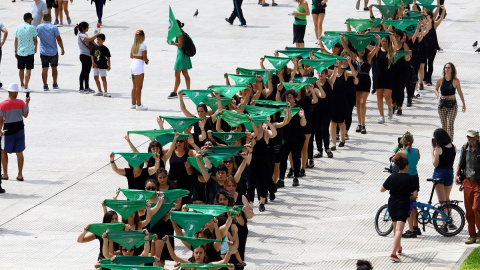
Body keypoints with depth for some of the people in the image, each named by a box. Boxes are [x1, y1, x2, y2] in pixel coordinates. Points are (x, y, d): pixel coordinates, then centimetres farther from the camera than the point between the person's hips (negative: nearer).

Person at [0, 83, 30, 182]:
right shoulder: (21, 103, -7)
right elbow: (25, 115, 7)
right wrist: (27, 103, 18)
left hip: (8, 130, -2)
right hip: (20, 129, 2)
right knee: (19, 152, 6)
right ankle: (20, 175, 5)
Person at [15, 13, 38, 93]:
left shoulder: (18, 28, 2)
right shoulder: (32, 28, -8)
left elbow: (16, 40, 6)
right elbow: (35, 40, 1)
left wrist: (16, 51, 14)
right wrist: (35, 48, 20)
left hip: (20, 51, 4)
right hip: (29, 52, -4)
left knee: (21, 69, 17)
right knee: (28, 70, 1)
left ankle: (22, 84, 34)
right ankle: (25, 87, -2)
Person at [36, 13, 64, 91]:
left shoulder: (39, 27, -3)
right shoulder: (54, 28, -11)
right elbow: (59, 39, -11)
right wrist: (62, 49, -1)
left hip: (43, 52, 1)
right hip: (53, 52, -1)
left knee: (44, 69, 1)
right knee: (54, 68, 15)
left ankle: (45, 85, -3)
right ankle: (55, 84, 23)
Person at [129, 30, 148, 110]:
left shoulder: (133, 45, 9)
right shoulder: (143, 45, -12)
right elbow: (144, 58, -14)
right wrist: (146, 60, 6)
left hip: (132, 64, 8)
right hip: (139, 65, -8)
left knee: (135, 86, 17)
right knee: (139, 87, -3)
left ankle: (133, 103, 22)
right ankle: (139, 105, -1)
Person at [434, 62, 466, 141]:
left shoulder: (455, 81, -7)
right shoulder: (440, 79, -3)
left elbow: (460, 92, 5)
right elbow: (436, 89, 13)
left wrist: (464, 104, 11)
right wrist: (438, 96, -7)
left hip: (452, 105, -2)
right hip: (442, 104, 2)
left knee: (450, 124, -14)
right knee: (444, 125, 9)